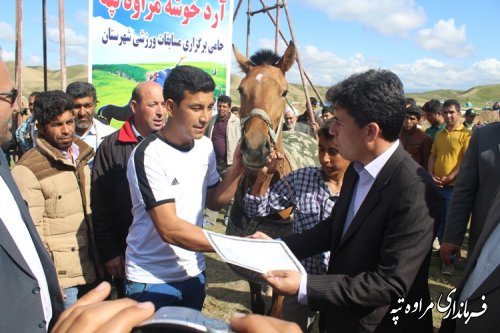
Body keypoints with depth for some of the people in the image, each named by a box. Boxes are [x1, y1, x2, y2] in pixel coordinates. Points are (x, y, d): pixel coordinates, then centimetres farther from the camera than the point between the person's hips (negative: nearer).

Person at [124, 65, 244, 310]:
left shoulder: (205, 147, -2)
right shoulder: (149, 154, -22)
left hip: (193, 272, 6)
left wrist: (238, 166, -10)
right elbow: (169, 229, -27)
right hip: (151, 279, -6)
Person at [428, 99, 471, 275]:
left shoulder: (466, 134, -7)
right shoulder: (439, 135, 12)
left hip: (454, 186, -5)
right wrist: (431, 176, -4)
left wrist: (448, 178, -17)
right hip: (436, 186, 6)